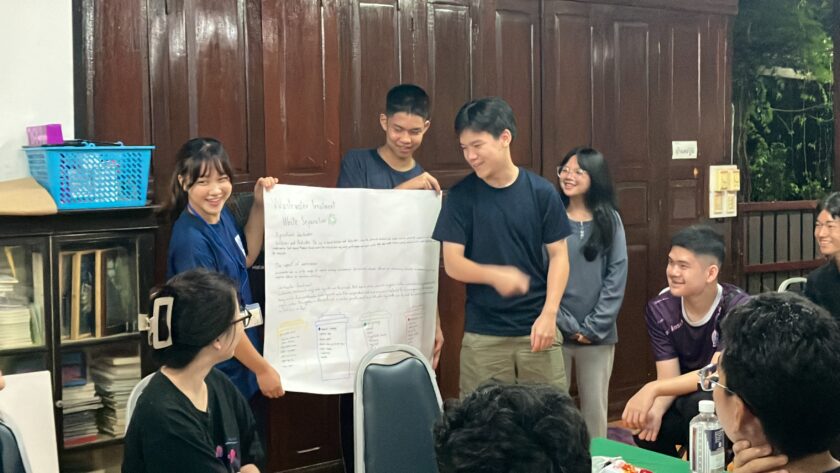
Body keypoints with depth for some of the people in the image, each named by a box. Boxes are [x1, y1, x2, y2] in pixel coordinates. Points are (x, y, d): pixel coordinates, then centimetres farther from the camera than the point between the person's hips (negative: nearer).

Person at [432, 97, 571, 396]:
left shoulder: (541, 192, -2)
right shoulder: (461, 196, -3)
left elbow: (558, 255, 1)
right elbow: (452, 263, -5)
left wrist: (549, 314, -10)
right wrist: (495, 275, -24)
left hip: (536, 327, 0)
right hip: (482, 334, 0)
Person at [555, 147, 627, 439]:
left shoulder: (610, 220, 3)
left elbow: (617, 277, -1)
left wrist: (594, 326, -9)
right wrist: (565, 324, -12)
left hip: (598, 334, 1)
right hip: (555, 331, -1)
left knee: (595, 407, 9)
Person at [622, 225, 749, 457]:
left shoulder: (738, 308, -22)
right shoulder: (659, 309, -9)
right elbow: (669, 377, -11)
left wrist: (653, 389, -39)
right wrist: (656, 409, -33)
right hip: (687, 397, 4)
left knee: (699, 405, -35)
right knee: (647, 428, -26)